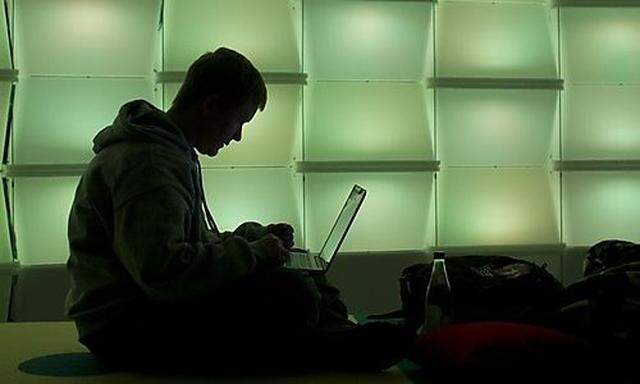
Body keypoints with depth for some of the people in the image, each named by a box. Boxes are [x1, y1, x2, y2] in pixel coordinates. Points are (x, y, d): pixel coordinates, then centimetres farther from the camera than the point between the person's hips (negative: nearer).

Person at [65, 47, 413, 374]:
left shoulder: (172, 152, 16)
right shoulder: (146, 161, -19)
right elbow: (162, 270, -30)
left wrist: (255, 237, 9)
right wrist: (252, 252, -19)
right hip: (127, 326, -11)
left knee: (312, 284, 5)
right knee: (290, 294, -26)